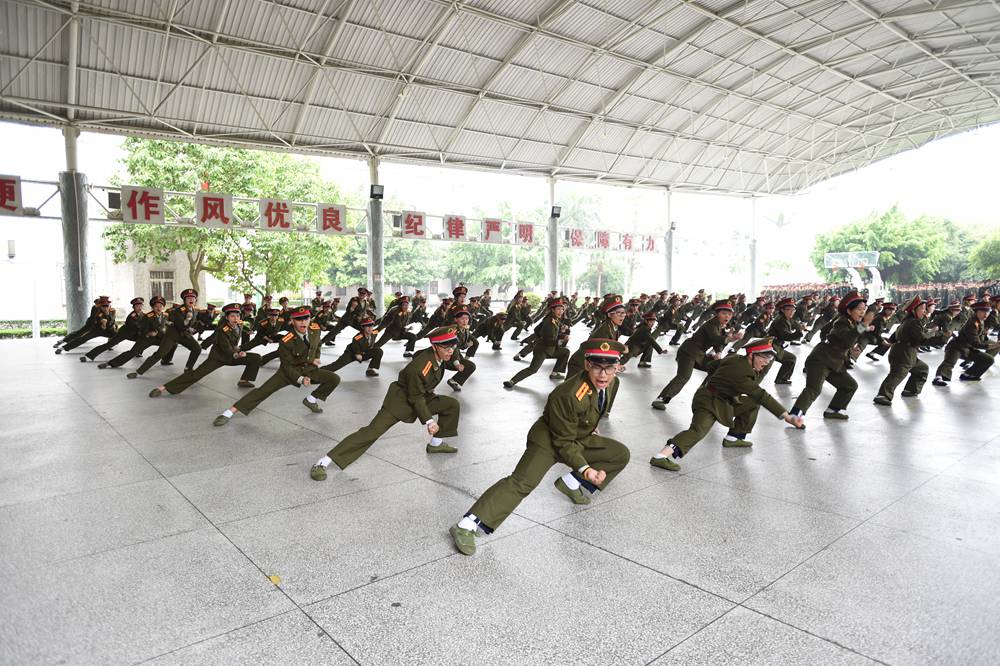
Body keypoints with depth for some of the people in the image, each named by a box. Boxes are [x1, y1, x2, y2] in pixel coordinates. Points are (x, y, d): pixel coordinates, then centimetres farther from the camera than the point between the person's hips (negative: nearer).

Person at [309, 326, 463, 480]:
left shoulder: (441, 354, -11)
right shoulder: (419, 367, -34)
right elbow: (416, 398, -24)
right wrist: (429, 421, -23)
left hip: (422, 395, 9)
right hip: (400, 399, -8)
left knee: (453, 405, 6)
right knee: (372, 431, -20)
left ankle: (436, 444, 26)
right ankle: (323, 463, -21)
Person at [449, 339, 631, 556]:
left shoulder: (612, 383, -10)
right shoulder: (568, 395, -34)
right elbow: (564, 442, -25)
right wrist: (584, 469, -32)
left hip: (580, 439, 8)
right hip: (548, 440, -8)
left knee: (621, 454, 8)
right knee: (522, 482, -27)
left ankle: (571, 483, 14)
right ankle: (466, 527, -29)